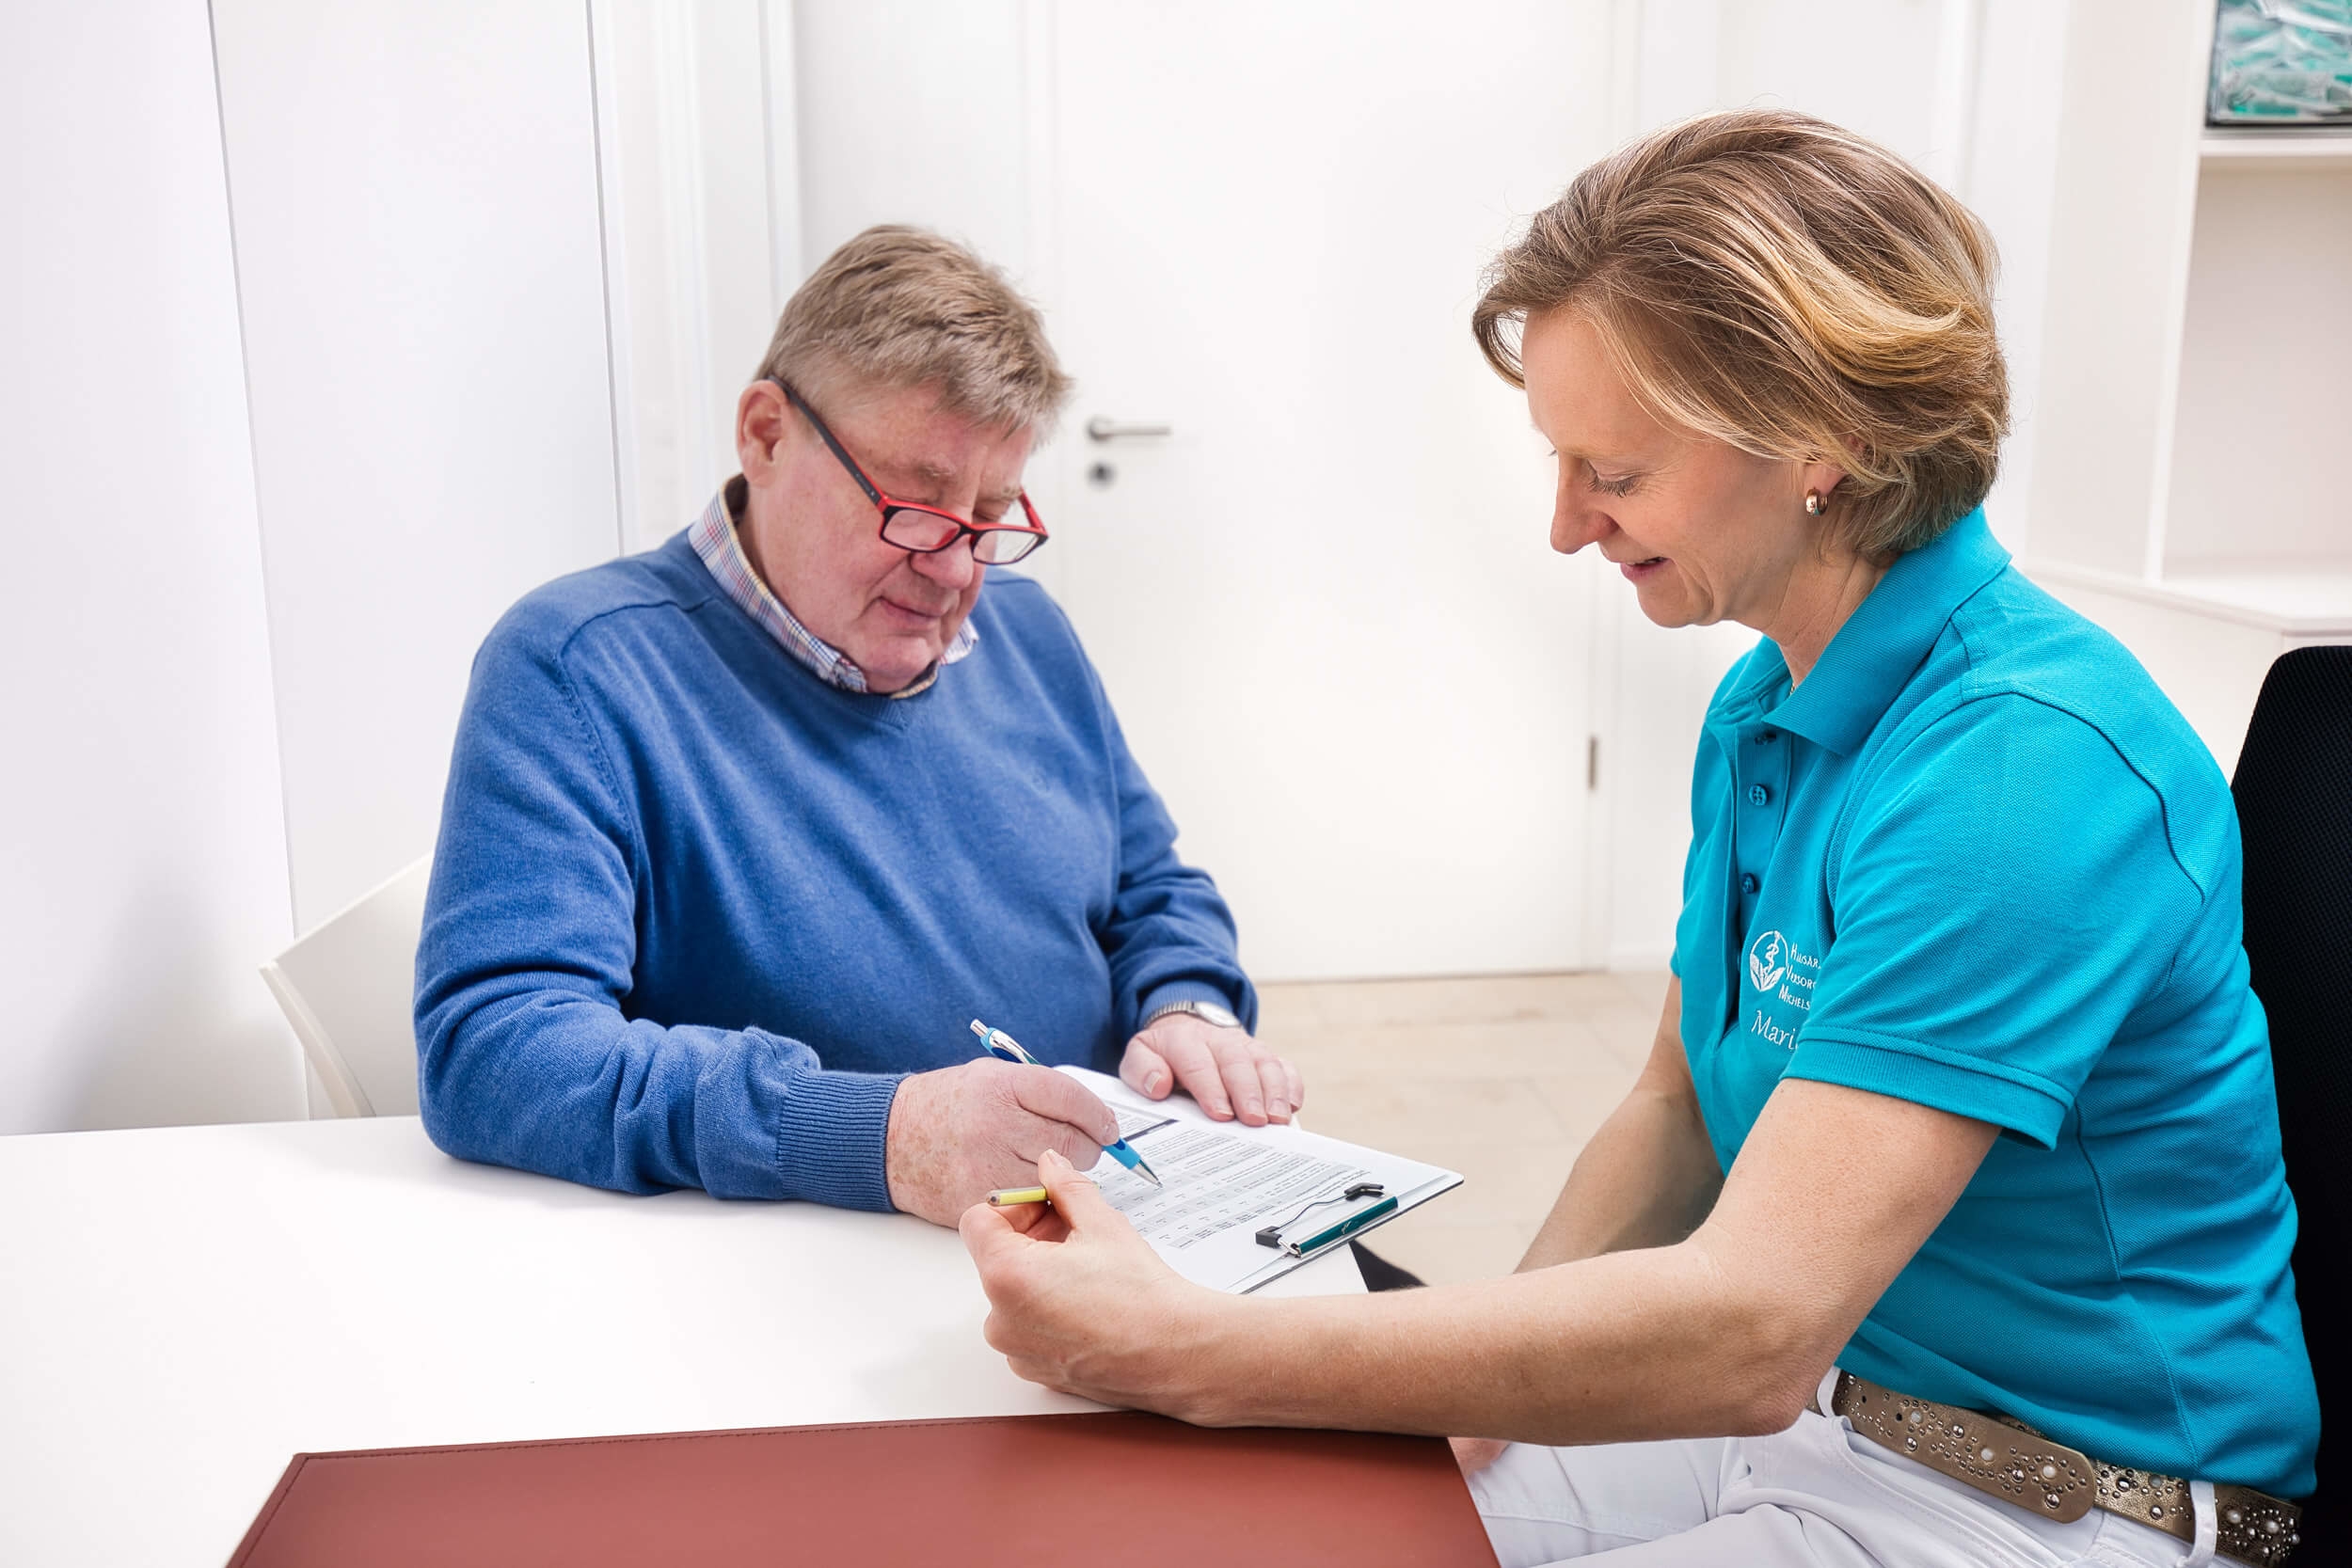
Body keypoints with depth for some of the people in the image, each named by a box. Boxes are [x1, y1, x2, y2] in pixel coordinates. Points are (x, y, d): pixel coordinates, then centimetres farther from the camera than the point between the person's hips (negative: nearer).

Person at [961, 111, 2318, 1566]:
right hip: (1786, 1403, 7)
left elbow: (1751, 1332, -32)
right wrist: (1490, 1379, -6)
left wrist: (1193, 1355, -29)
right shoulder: (1759, 713, 3)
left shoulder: (2027, 763, -26)